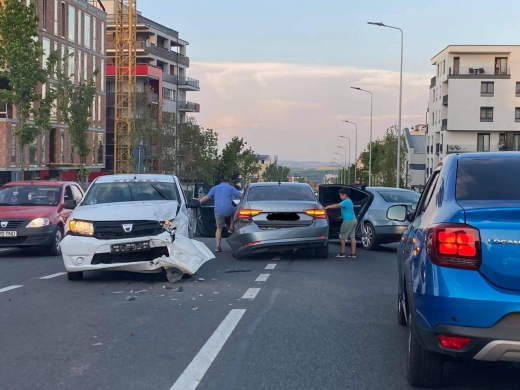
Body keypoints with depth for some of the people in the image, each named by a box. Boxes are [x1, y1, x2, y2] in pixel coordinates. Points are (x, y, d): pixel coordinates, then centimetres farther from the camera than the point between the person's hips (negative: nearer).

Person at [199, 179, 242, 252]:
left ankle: (218, 246, 5)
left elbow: (207, 197, 10)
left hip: (218, 211, 2)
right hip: (228, 210, -2)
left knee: (219, 228, 11)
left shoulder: (214, 188, 20)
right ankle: (231, 229, 19)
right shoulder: (230, 188, 15)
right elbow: (241, 196, 10)